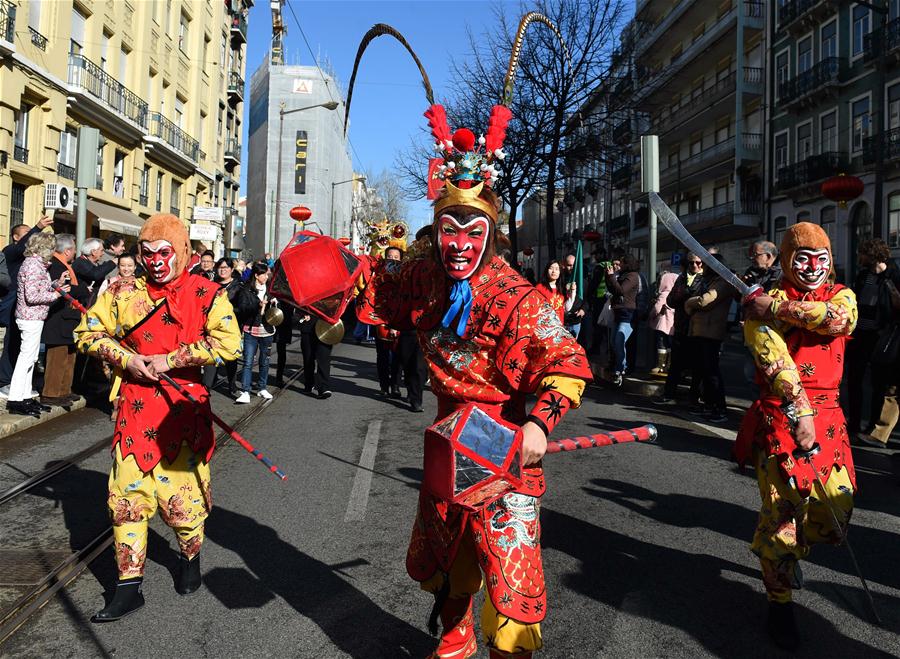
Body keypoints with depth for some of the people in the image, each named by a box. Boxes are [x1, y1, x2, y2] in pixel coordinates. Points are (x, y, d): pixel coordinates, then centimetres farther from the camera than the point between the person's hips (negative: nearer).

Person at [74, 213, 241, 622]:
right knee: (127, 495, 3)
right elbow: (88, 333, 11)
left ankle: (191, 557, 36)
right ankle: (129, 587, 17)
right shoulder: (124, 293, 6)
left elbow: (228, 345, -14)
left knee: (182, 491, 6)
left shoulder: (207, 295, -4)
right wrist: (127, 360, -7)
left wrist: (168, 361, -15)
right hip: (134, 403, 3)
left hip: (183, 407, -2)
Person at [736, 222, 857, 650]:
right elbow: (776, 362, -17)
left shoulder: (841, 295, 11)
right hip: (780, 416, -4)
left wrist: (778, 309, -17)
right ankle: (779, 604, 18)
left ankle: (787, 550, 38)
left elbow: (838, 318, -15)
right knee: (782, 508, -2)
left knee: (838, 508, 4)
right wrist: (800, 415, -27)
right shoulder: (763, 305, -2)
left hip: (828, 416, 5)